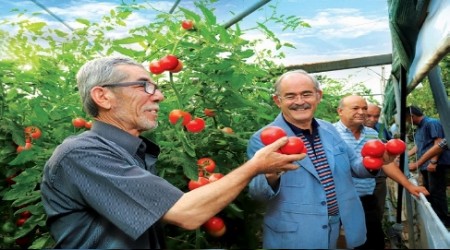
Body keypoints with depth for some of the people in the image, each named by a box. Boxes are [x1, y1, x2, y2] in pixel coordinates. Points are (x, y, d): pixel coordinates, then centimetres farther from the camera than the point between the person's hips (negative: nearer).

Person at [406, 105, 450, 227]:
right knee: (428, 192, 13)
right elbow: (418, 146, 25)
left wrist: (433, 162, -25)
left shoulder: (432, 123, -10)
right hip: (425, 165, 10)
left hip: (435, 164, -10)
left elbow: (439, 142, -18)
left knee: (436, 193, -7)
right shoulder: (419, 128, 18)